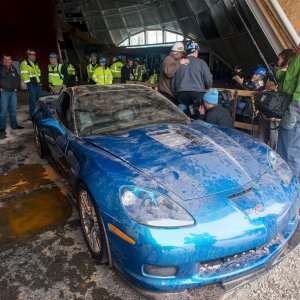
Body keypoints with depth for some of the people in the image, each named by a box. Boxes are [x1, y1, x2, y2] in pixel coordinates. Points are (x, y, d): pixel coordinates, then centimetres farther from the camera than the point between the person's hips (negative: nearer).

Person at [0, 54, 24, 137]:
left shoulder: (13, 69, 14)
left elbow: (17, 78, 25)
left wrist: (16, 87, 15)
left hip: (13, 92, 6)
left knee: (13, 110, 13)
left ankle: (14, 125, 25)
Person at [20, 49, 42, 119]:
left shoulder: (35, 63, 17)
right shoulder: (24, 64, -8)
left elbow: (39, 73, 22)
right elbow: (24, 75, -14)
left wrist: (40, 82, 17)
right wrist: (28, 84, -17)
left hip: (38, 84, 8)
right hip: (31, 85, -8)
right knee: (33, 100, -6)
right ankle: (32, 115, 2)